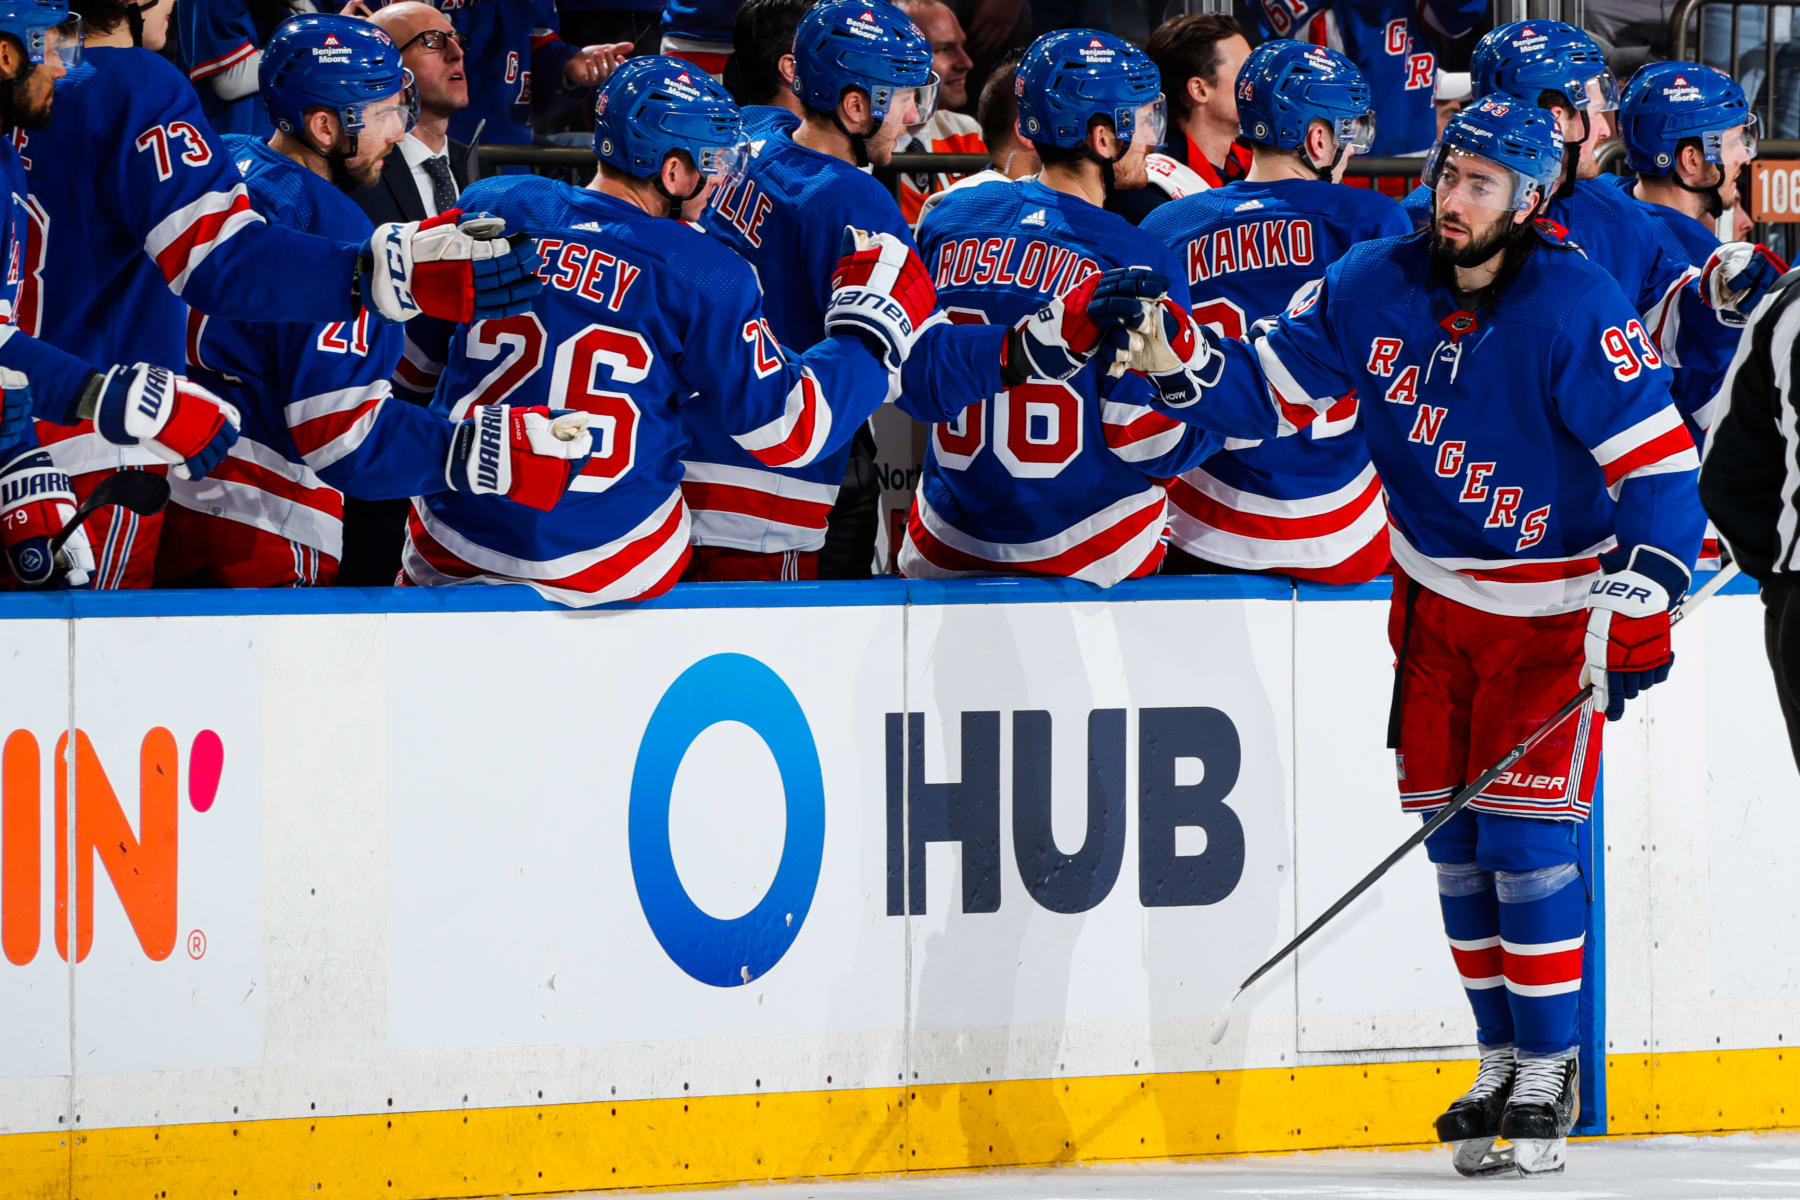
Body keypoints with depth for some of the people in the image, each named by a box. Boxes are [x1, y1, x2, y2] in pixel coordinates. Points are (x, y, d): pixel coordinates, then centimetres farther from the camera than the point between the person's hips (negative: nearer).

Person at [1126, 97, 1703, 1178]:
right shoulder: (1378, 287, -5)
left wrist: (1639, 610, -27)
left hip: (1552, 608, -5)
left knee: (1524, 833, -10)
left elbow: (1660, 467, -20)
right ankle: (1504, 1060, 19)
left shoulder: (1575, 308, -20)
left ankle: (1550, 1069, 1)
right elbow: (1272, 393, 2)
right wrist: (1179, 360, -17)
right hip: (1435, 593, 5)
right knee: (1452, 833, 6)